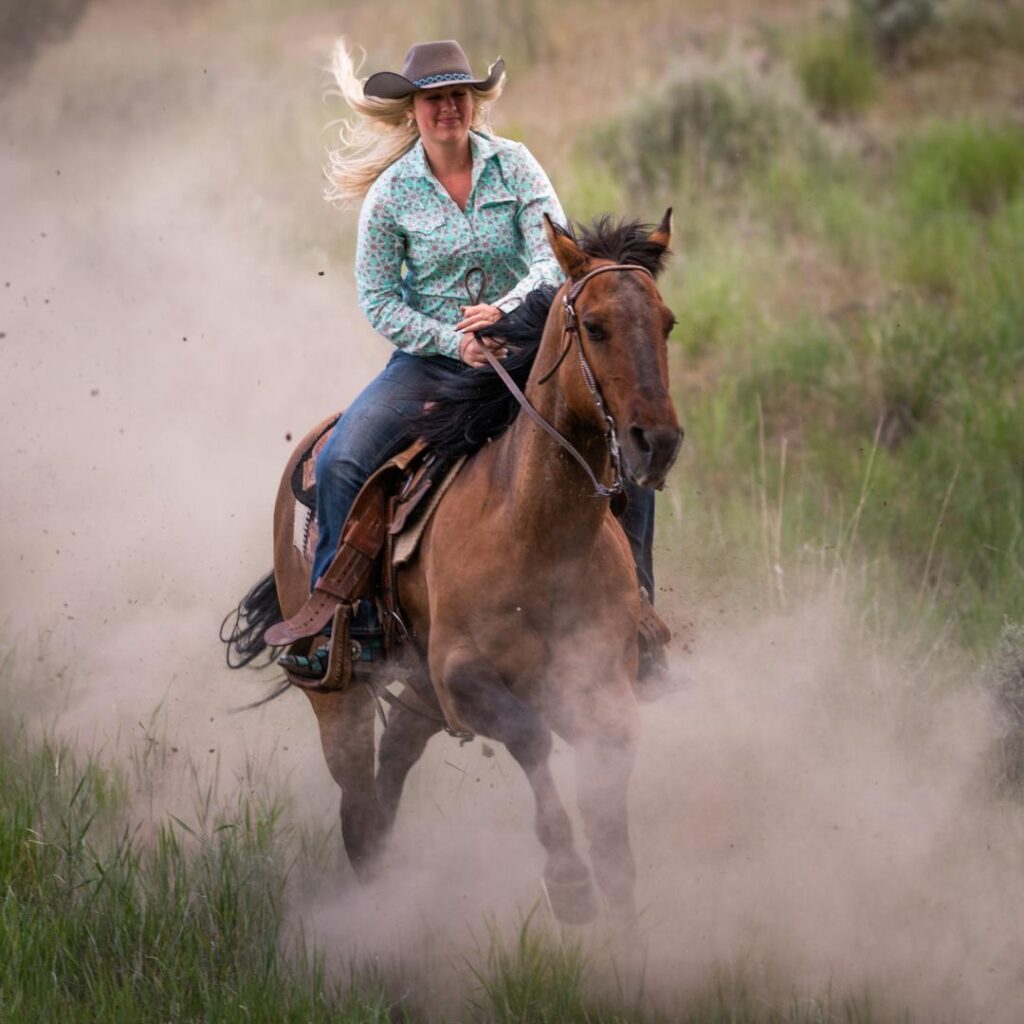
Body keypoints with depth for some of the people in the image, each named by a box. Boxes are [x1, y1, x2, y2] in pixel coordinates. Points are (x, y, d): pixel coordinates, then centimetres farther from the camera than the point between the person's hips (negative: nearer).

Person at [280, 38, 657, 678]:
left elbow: (556, 256, -11)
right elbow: (379, 302, -4)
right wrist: (455, 341, -18)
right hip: (430, 359, -1)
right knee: (340, 463, -22)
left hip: (522, 349, 1)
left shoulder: (513, 164, -2)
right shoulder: (391, 192, -5)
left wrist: (507, 307, -30)